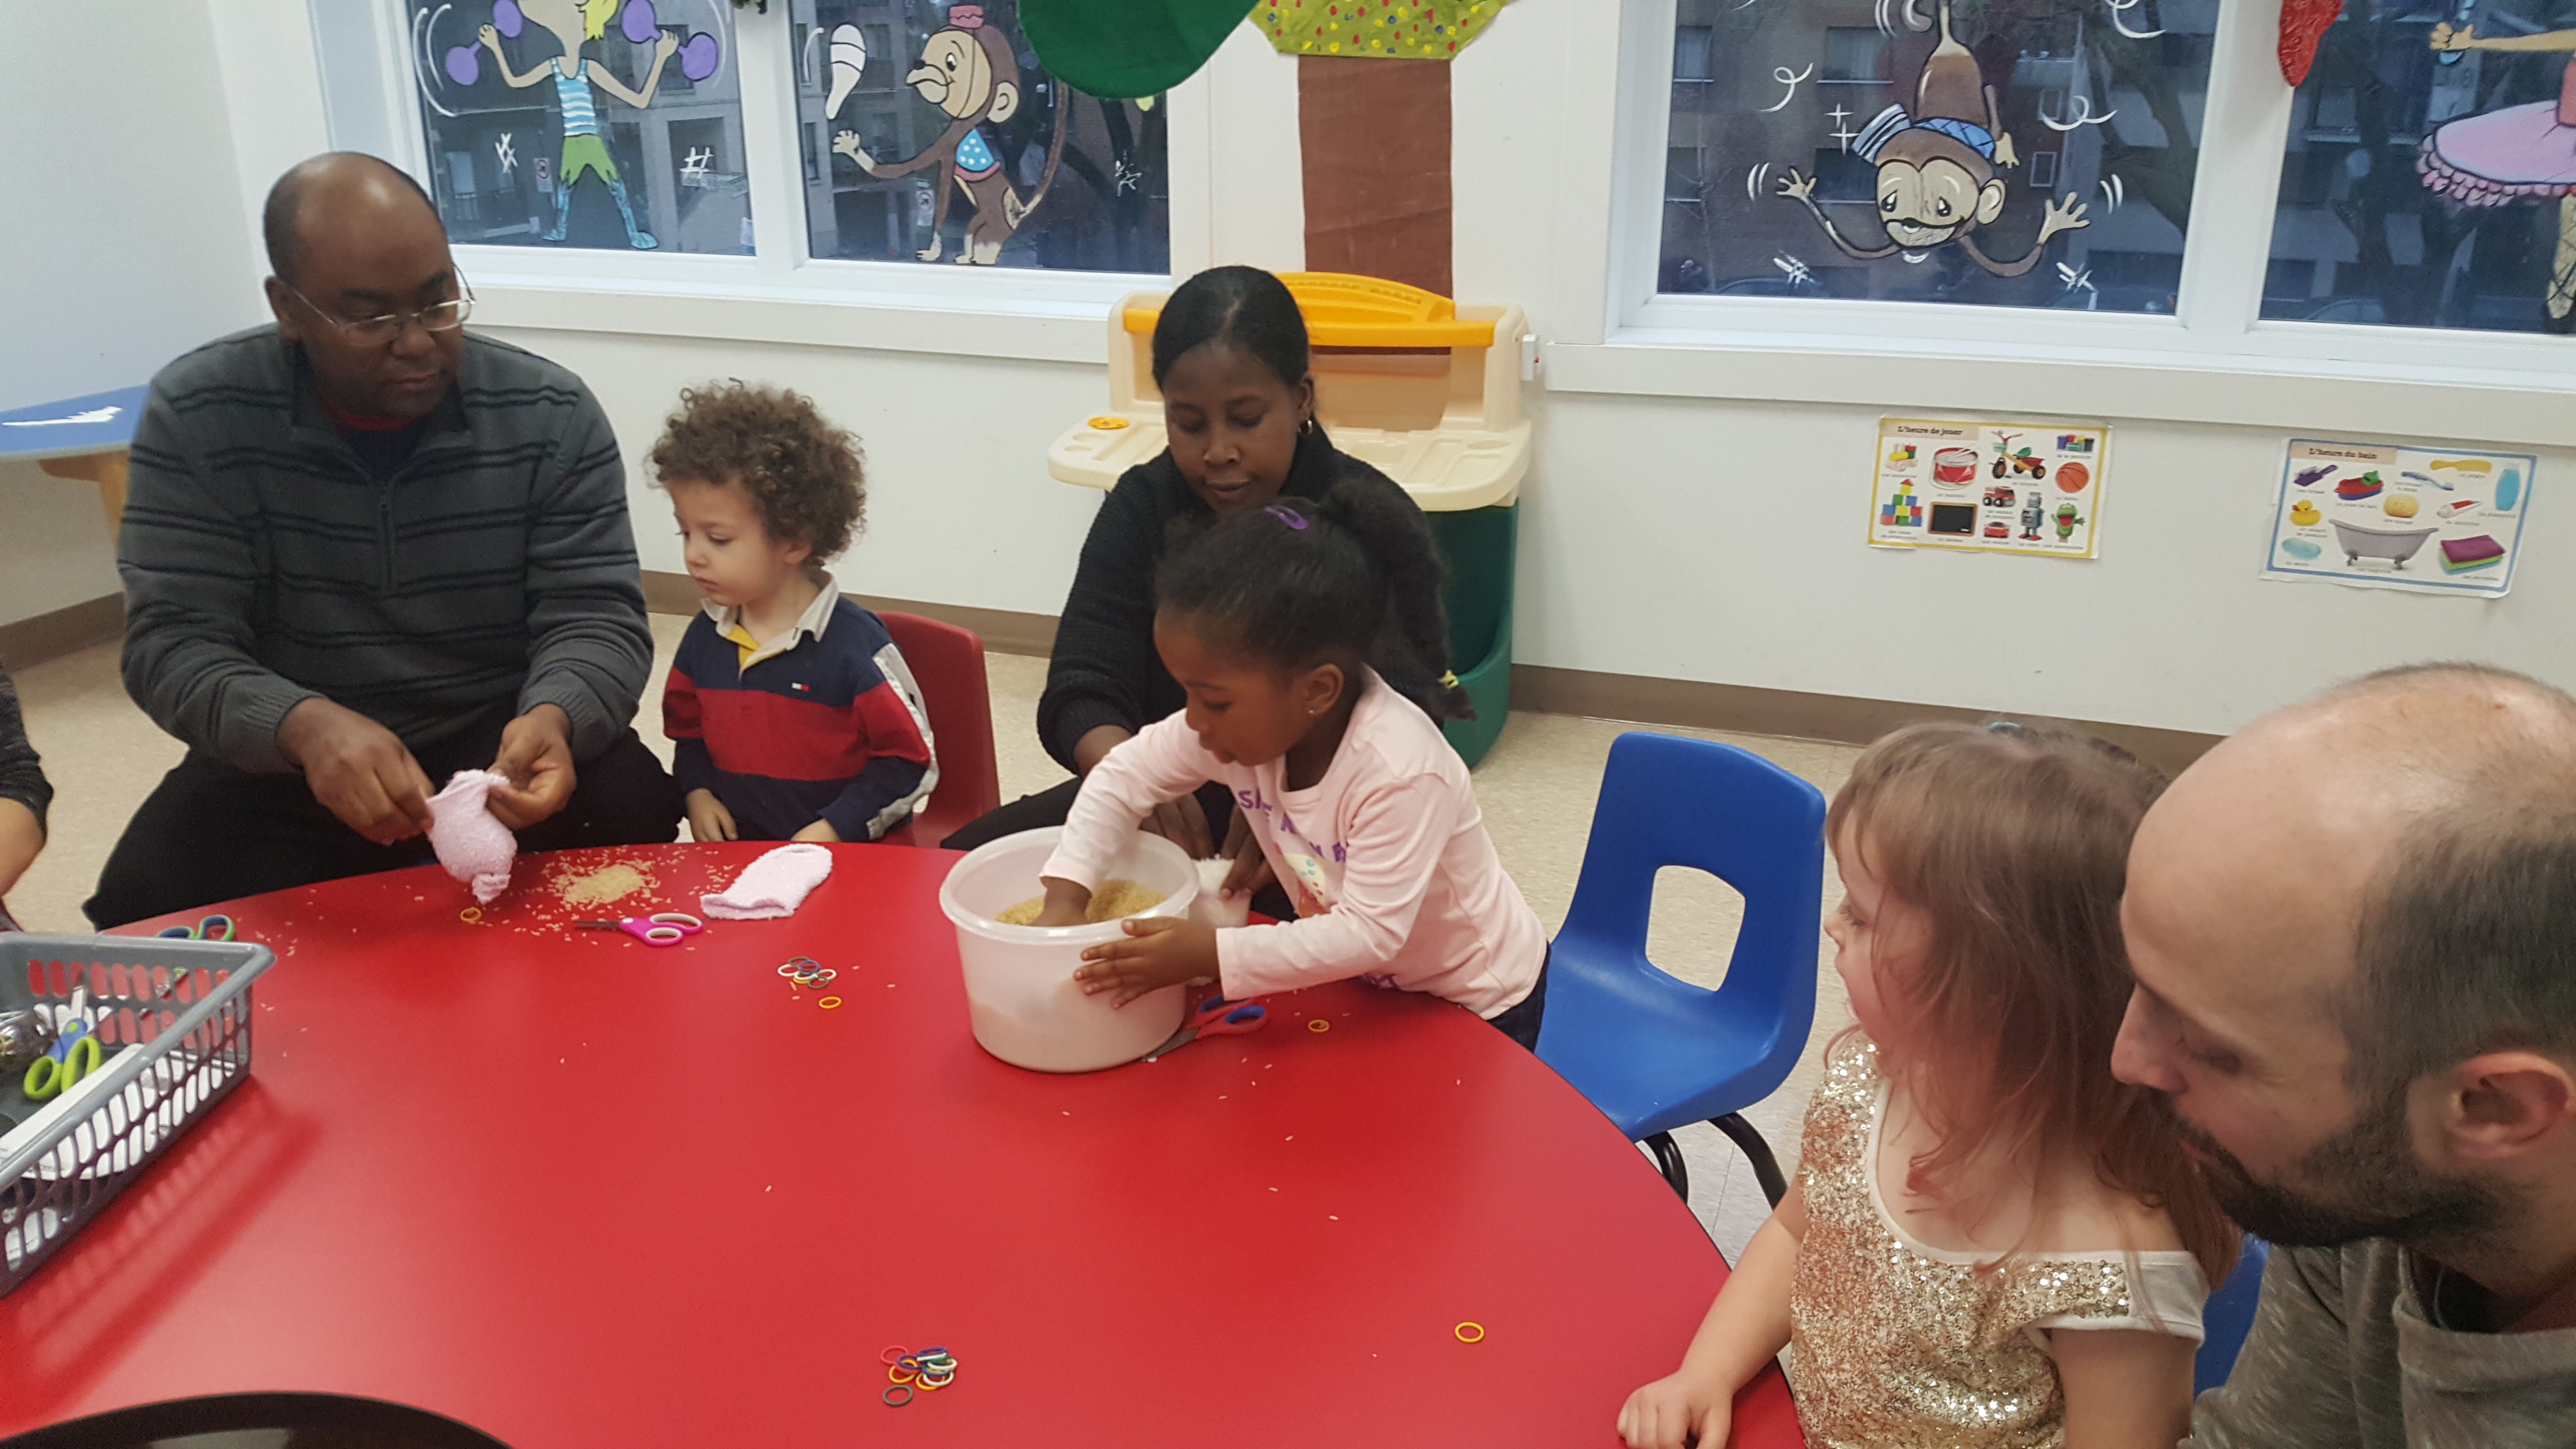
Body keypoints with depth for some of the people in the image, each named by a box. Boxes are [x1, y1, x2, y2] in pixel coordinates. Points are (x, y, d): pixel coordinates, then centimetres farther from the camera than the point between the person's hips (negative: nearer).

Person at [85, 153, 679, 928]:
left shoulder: (551, 415, -8)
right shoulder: (197, 414, -9)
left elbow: (596, 617, -10)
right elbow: (173, 639, -13)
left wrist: (553, 718, -35)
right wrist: (301, 724, -36)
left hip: (502, 740, 1)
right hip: (284, 758, 0)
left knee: (632, 819, -27)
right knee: (151, 901, -26)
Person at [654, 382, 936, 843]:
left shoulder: (854, 644, -13)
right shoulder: (705, 636, 7)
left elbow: (910, 759, -8)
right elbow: (686, 727, 25)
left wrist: (835, 828, -13)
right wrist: (695, 790, 6)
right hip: (735, 847, 5)